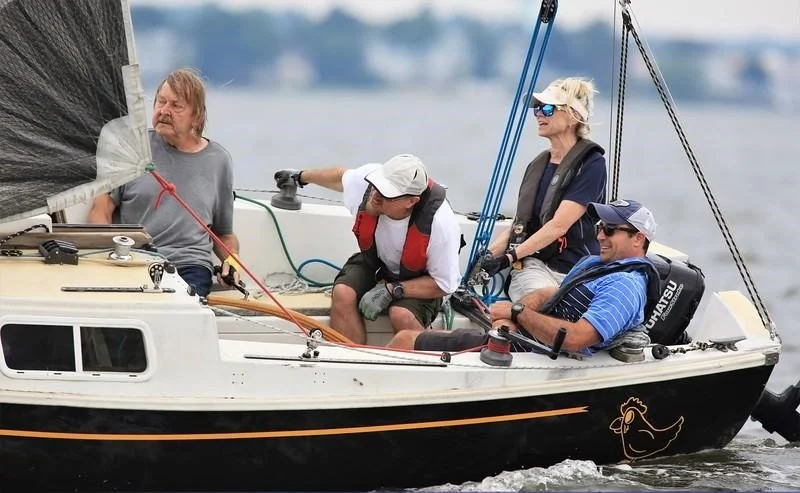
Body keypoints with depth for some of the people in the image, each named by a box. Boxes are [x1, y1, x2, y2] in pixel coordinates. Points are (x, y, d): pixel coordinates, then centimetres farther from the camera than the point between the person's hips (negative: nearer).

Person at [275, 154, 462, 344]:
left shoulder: (440, 223, -35)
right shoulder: (367, 178, -24)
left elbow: (443, 285, -22)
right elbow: (342, 176, 5)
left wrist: (392, 290, -32)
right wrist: (301, 177, 23)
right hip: (373, 261, 4)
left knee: (401, 315, -35)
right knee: (343, 293, -27)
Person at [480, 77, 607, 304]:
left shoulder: (591, 164, -4)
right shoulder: (537, 166, 19)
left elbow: (559, 225, -12)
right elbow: (519, 225, 19)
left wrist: (510, 256, -17)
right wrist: (489, 253, 0)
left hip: (577, 271, -3)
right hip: (533, 266, 4)